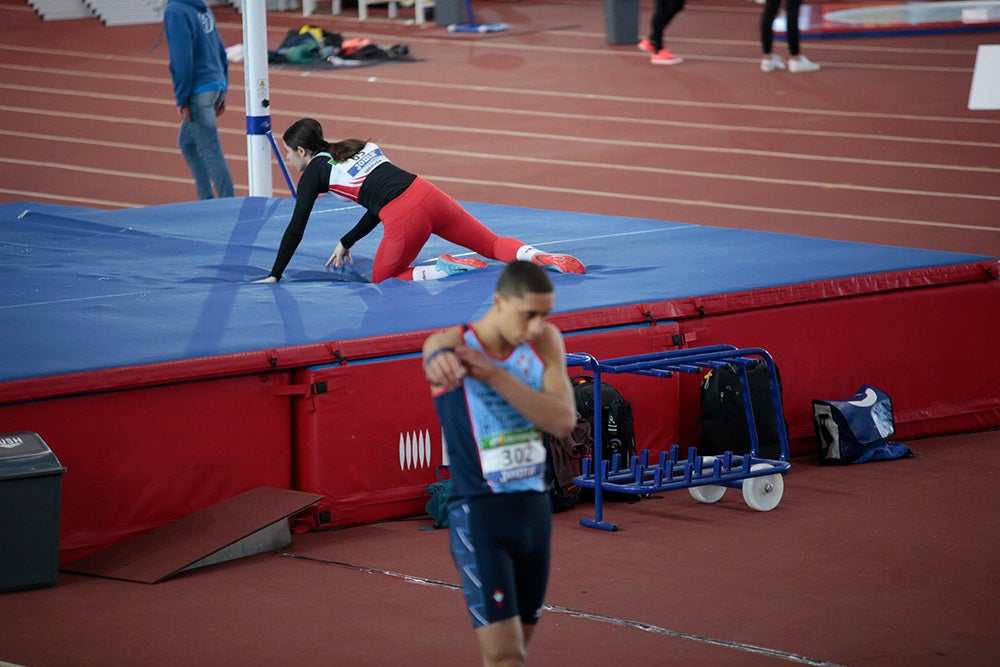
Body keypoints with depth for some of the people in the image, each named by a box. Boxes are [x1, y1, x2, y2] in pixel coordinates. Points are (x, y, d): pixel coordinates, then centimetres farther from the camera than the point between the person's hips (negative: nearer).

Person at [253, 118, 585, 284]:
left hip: (405, 220, -7)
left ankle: (447, 269, -9)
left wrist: (275, 275, 10)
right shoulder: (358, 148, 27)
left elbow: (296, 228, 4)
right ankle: (543, 258, -10)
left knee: (382, 281, 13)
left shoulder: (314, 171, 7)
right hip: (428, 194, 7)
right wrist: (346, 243, 40)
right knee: (492, 243, 15)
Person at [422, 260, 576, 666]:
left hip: (534, 508, 5)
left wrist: (495, 375, -25)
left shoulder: (546, 343, 1)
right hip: (478, 513, -5)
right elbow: (439, 355, -35)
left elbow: (564, 421, -12)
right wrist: (442, 361, -61)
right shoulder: (453, 342, -10)